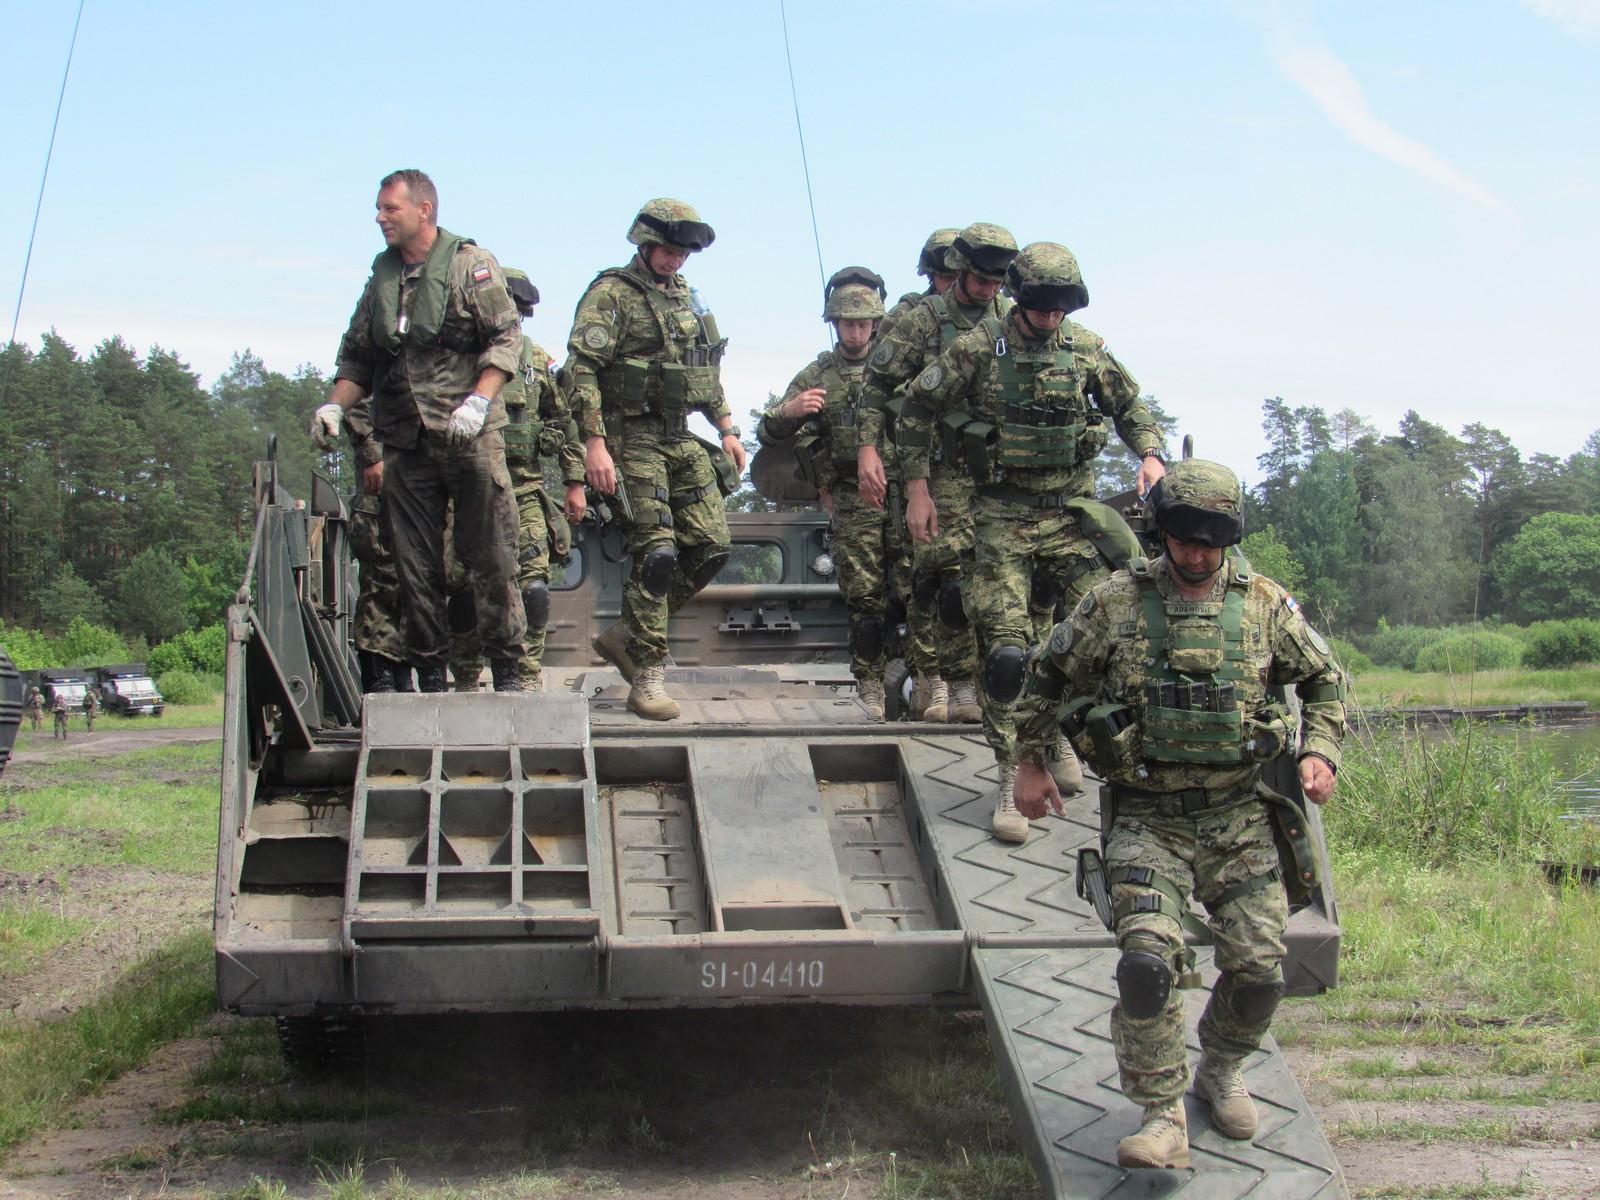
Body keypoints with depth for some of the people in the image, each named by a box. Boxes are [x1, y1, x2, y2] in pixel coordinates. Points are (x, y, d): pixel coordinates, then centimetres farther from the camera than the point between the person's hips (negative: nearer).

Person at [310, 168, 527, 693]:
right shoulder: (381, 277, 18)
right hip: (405, 443, 5)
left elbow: (506, 339, -6)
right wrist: (335, 405, 4)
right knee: (414, 567, 4)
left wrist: (479, 400, -18)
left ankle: (508, 671, 2)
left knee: (491, 557, -4)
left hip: (471, 438, -5)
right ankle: (430, 676, 10)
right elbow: (357, 358, 21)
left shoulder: (470, 264, 2)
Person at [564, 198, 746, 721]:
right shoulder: (610, 295, -7)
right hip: (633, 439, -8)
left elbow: (710, 373, 26)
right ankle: (647, 681, -6)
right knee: (656, 554, -13)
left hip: (681, 439, 8)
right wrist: (594, 443, -23)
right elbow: (582, 369, -15)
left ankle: (624, 635, 15)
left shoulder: (686, 297, 17)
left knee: (711, 547, 2)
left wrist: (727, 429, 17)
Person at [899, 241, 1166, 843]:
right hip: (1003, 516, -3)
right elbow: (916, 411, 3)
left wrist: (1152, 455, -1)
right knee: (1005, 649, -11)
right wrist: (917, 490, 0)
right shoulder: (978, 348, -5)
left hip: (1072, 509, 3)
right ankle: (1011, 779, -1)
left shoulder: (1087, 349, 4)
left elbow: (1131, 408, 17)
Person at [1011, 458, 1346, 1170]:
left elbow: (1324, 680, 17)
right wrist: (1030, 764, 11)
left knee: (1258, 968, 0)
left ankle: (1219, 1071, 30)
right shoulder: (1115, 603, -1)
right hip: (1147, 818, -2)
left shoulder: (1265, 605, 3)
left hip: (1240, 817, 2)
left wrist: (1320, 754, 3)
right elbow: (1047, 677, 12)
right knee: (1148, 960, -19)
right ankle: (1162, 1119, -7)